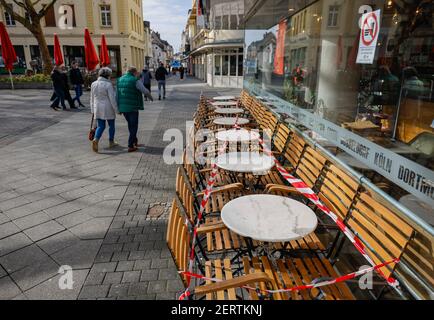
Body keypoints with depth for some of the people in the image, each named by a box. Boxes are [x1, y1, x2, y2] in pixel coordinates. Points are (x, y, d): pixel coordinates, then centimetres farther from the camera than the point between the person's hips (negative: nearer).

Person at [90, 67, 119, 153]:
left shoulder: (93, 84, 5)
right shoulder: (108, 84, -13)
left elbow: (92, 99, 11)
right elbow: (112, 99, -15)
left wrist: (92, 110, 19)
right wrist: (116, 110, -8)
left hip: (98, 109, 5)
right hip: (108, 108, -5)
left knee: (100, 126, 8)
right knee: (111, 125, 13)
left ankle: (96, 140, -15)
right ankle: (111, 142, 22)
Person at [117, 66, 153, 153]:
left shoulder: (120, 80, 9)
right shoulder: (135, 81, -10)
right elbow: (145, 91, -12)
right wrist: (151, 97, 8)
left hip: (122, 107, 6)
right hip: (132, 107, -6)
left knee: (130, 125, 22)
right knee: (134, 126, 4)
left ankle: (134, 141, 35)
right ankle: (130, 146, 2)